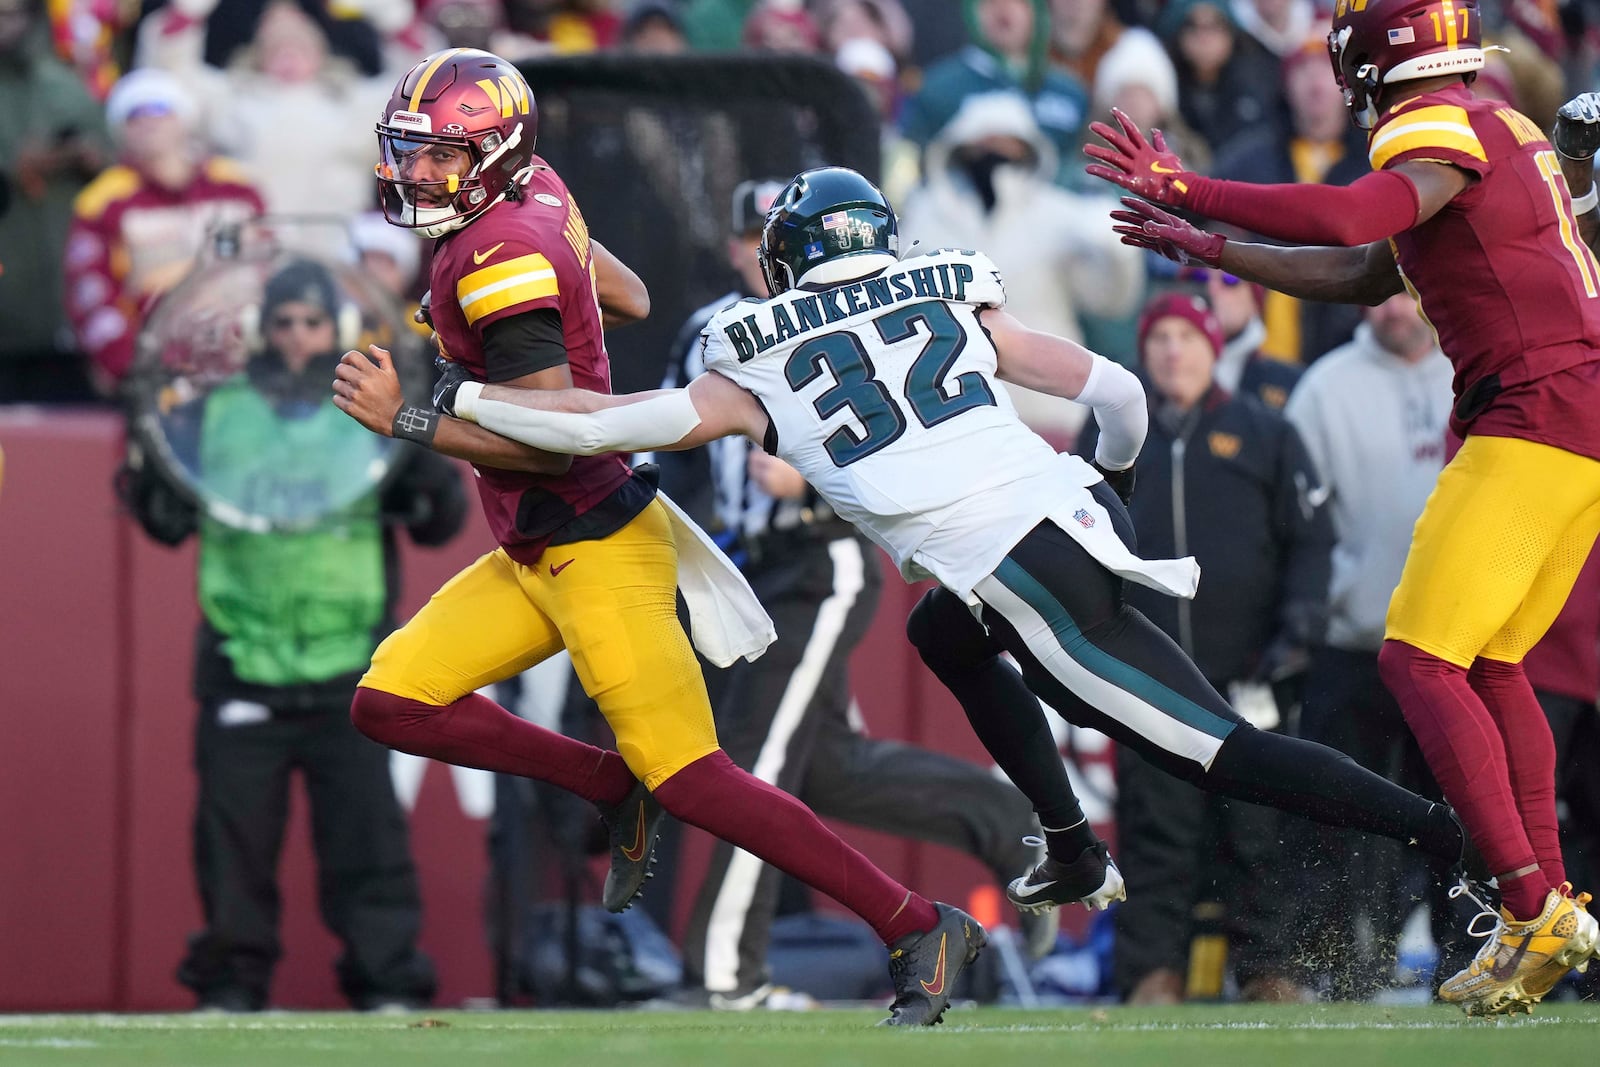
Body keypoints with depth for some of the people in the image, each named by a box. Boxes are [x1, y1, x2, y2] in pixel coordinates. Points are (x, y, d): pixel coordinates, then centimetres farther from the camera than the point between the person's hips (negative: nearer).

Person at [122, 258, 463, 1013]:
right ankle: (232, 976, 14)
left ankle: (387, 978, 2)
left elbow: (440, 520, 4)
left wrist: (423, 461, -15)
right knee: (234, 834, 3)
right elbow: (167, 520, 11)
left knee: (365, 829, -4)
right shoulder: (215, 414, 9)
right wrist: (151, 473, -8)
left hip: (347, 668, -1)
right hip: (241, 663, 1)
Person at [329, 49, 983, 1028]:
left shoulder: (500, 257, -21)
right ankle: (615, 788, 13)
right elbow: (631, 300, 20)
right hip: (535, 560, 10)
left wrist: (411, 423, -22)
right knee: (391, 704, 5)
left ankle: (923, 932, -3)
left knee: (688, 780, -9)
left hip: (598, 548, -10)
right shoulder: (536, 197, 5)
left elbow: (555, 437, -25)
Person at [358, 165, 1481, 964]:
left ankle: (1464, 839, -15)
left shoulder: (757, 368, 8)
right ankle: (1075, 854, 28)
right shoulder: (954, 298, 18)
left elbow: (602, 426, 3)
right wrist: (1113, 479, 36)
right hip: (1074, 513, 6)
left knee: (1217, 748, -5)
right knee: (946, 635, 34)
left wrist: (444, 402, 11)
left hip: (1026, 574, -6)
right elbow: (1116, 391, 14)